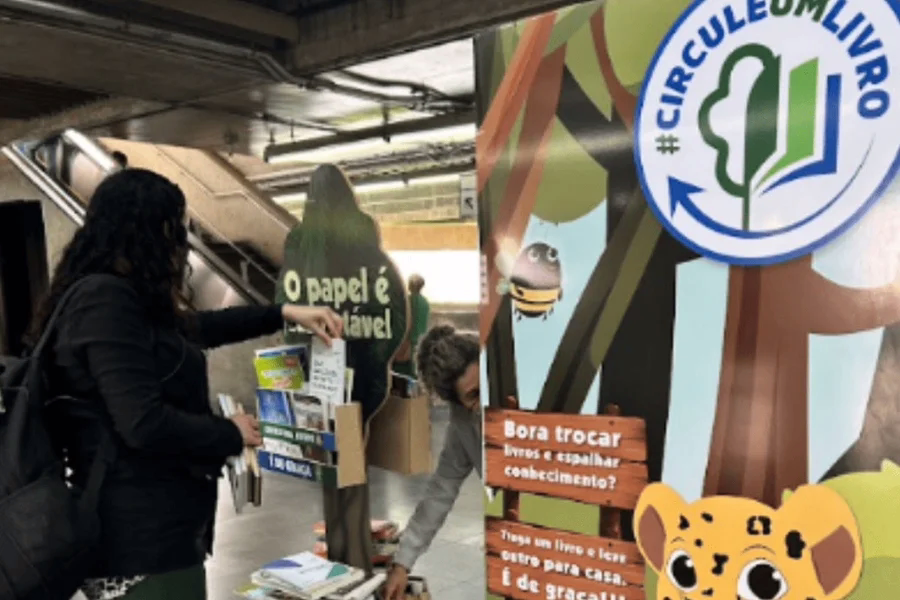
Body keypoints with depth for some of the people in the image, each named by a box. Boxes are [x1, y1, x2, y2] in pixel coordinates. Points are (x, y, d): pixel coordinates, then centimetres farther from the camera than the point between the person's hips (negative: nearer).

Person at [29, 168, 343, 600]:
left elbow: (191, 329, 25)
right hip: (141, 539, -10)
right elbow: (144, 425, -27)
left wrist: (284, 313, 19)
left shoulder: (117, 297, 11)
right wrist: (231, 434, -11)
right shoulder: (105, 300, -20)